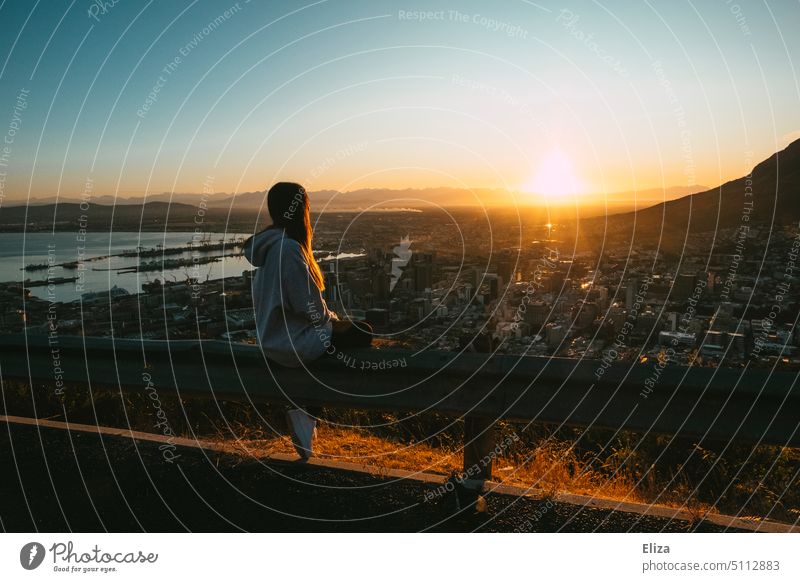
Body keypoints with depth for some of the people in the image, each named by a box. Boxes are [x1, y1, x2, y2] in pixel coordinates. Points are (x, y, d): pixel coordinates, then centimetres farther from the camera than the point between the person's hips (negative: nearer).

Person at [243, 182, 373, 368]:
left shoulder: (271, 242, 7)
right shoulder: (289, 248, -24)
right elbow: (308, 304, -22)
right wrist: (332, 319, -4)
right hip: (292, 342, -10)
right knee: (362, 333, 0)